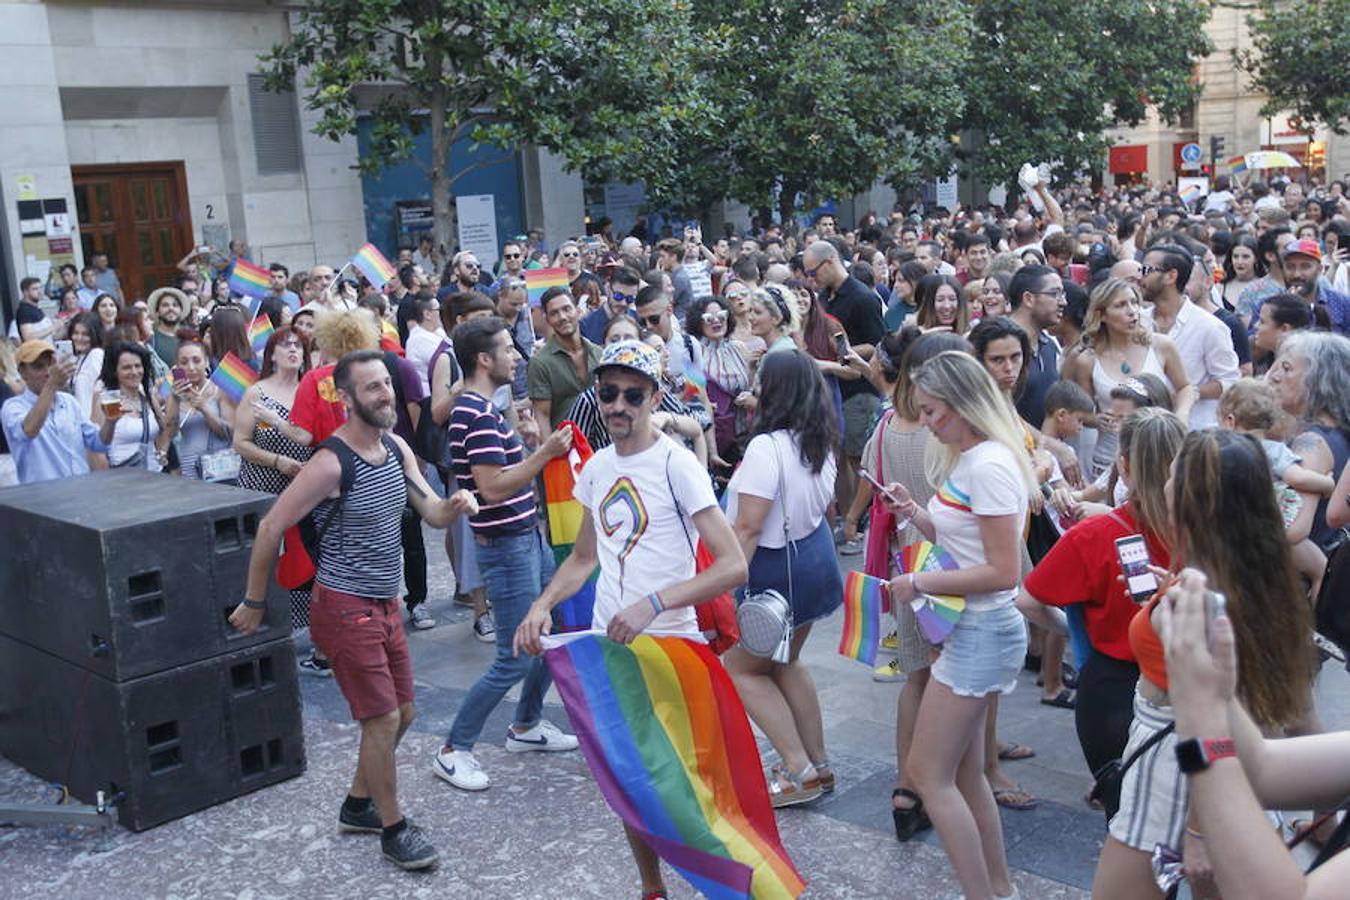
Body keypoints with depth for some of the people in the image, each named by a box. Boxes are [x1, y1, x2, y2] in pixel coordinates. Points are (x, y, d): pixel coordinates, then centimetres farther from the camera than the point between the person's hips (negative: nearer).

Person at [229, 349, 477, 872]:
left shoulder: (397, 448, 3)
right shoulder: (331, 463, -20)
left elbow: (434, 515, 5)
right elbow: (270, 528, -15)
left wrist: (455, 504, -19)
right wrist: (254, 602, -8)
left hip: (385, 604, 8)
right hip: (345, 608, -8)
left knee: (403, 713, 16)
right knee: (383, 719, -4)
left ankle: (357, 807, 36)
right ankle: (394, 830, 14)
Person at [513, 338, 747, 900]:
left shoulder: (676, 464, -14)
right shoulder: (597, 467, 6)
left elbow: (733, 566, -21)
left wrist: (653, 604, -30)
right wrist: (542, 605, 1)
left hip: (668, 645, -6)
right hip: (606, 644, 6)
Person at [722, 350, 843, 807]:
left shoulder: (767, 447, -23)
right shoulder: (821, 444, 3)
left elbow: (748, 527, -25)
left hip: (776, 569, -9)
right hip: (814, 558, 9)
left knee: (741, 669, 8)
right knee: (785, 663, 24)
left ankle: (799, 771, 5)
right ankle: (818, 765, 29)